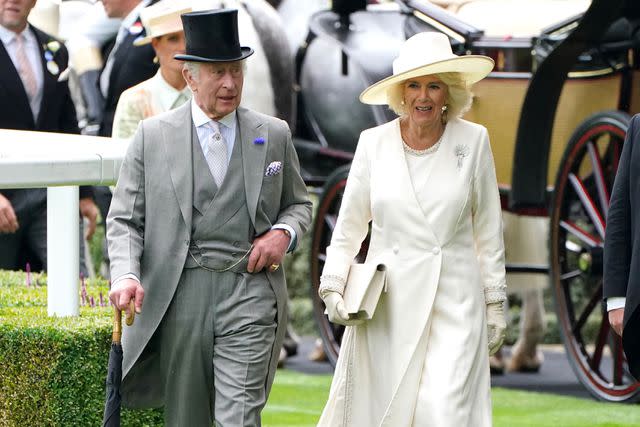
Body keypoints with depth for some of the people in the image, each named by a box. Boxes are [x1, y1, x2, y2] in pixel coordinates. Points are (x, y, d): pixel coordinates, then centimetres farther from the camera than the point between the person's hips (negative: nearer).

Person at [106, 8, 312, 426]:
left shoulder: (274, 135, 9)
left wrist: (284, 233, -2)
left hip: (250, 293, 0)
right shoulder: (152, 136, 4)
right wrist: (127, 275, -13)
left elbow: (299, 203, 21)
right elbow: (125, 219, 5)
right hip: (180, 293, 0)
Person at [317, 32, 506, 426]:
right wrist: (333, 287, -1)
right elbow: (349, 228, 10)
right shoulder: (373, 143, 2)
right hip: (387, 302, 2)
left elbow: (488, 230, 6)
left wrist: (495, 304, 6)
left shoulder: (473, 141, 0)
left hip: (454, 302, -2)